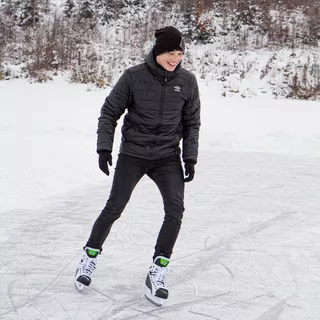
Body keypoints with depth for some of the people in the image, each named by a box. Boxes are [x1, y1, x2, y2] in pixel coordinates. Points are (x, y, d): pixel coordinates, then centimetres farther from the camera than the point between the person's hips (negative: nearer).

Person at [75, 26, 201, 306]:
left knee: (175, 210, -13)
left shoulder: (187, 81, -5)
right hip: (133, 154, -2)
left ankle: (157, 272, -3)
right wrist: (104, 147, -9)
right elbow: (110, 112, -2)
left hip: (168, 157, 2)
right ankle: (90, 257, 23)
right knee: (114, 208, -1)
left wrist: (190, 158, -1)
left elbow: (192, 122, 5)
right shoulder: (134, 77, -12)